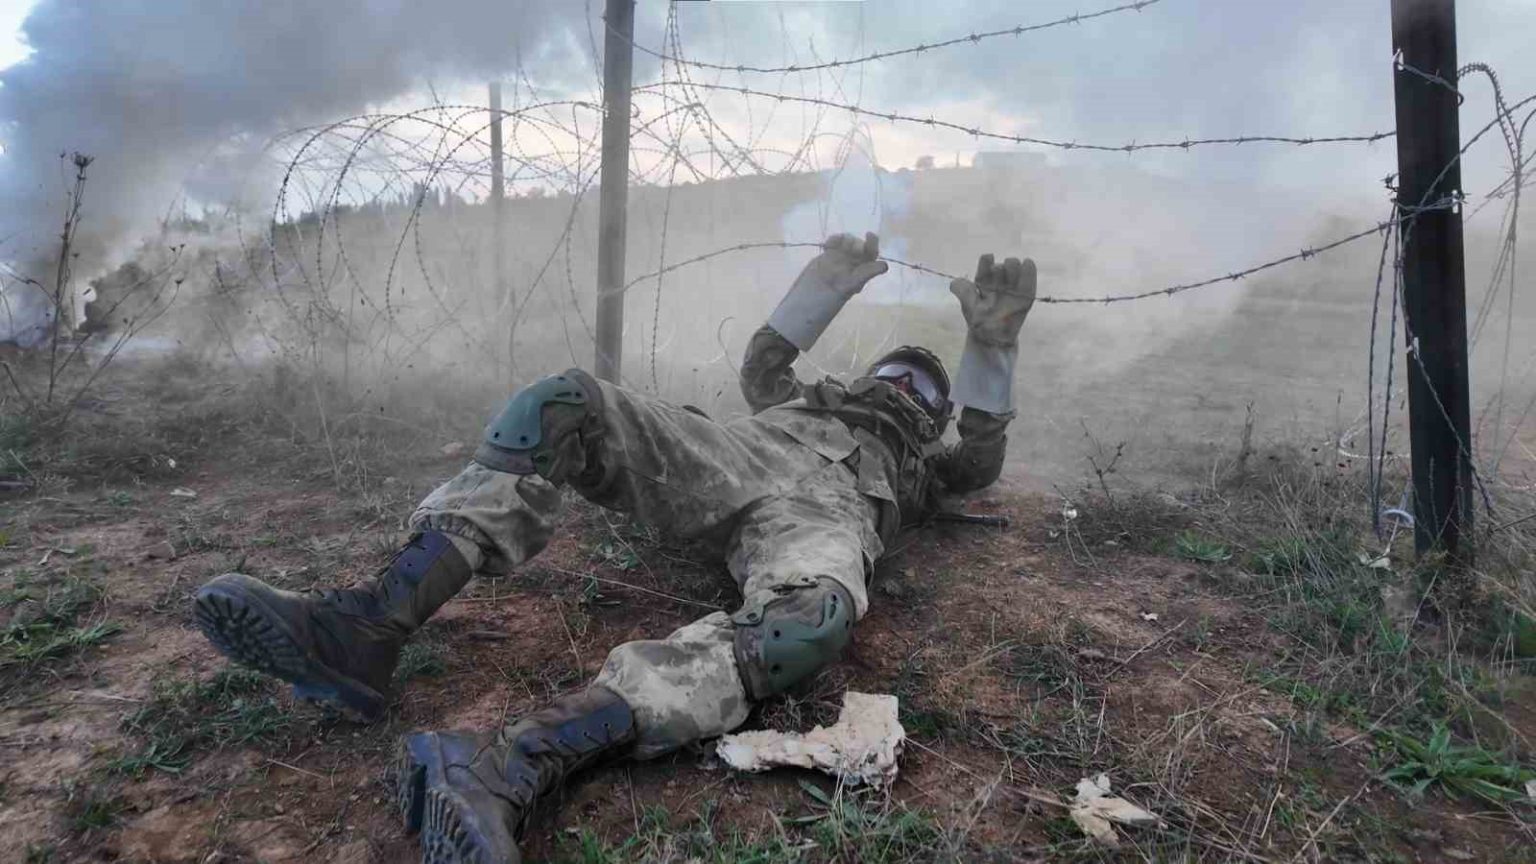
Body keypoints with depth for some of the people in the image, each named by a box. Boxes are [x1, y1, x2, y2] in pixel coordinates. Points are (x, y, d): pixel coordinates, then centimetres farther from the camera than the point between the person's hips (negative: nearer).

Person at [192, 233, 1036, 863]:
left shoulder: (920, 464, 36)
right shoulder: (816, 397, 45)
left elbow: (981, 460, 21)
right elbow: (761, 365, 41)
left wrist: (991, 346, 12)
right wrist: (825, 287, 39)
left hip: (827, 503, -3)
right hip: (730, 452, 4)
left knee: (815, 614, -43)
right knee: (566, 400, -22)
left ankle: (513, 764, -60)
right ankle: (367, 625, -35)